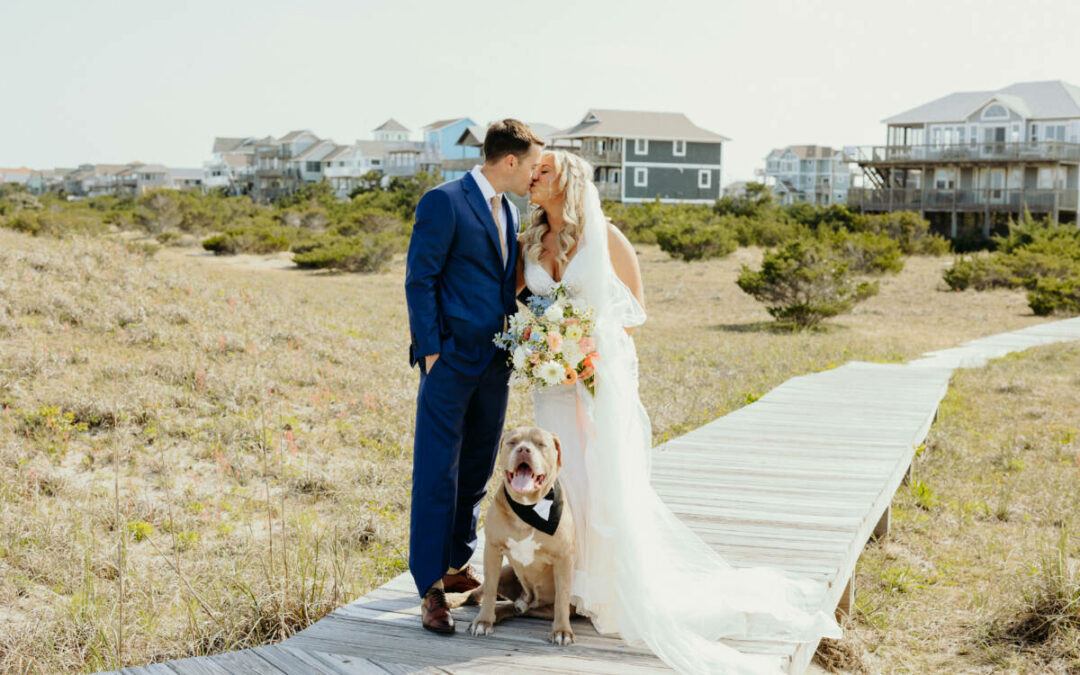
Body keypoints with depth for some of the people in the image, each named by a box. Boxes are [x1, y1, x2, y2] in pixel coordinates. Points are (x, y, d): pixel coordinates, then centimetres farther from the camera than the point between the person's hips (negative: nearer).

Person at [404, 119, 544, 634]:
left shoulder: (508, 210, 15)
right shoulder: (444, 202, -10)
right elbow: (419, 280, -11)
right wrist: (431, 352, -14)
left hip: (495, 362, 8)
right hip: (452, 359, -8)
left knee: (477, 470, 13)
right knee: (438, 473, -2)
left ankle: (455, 565, 27)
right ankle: (431, 586, 4)